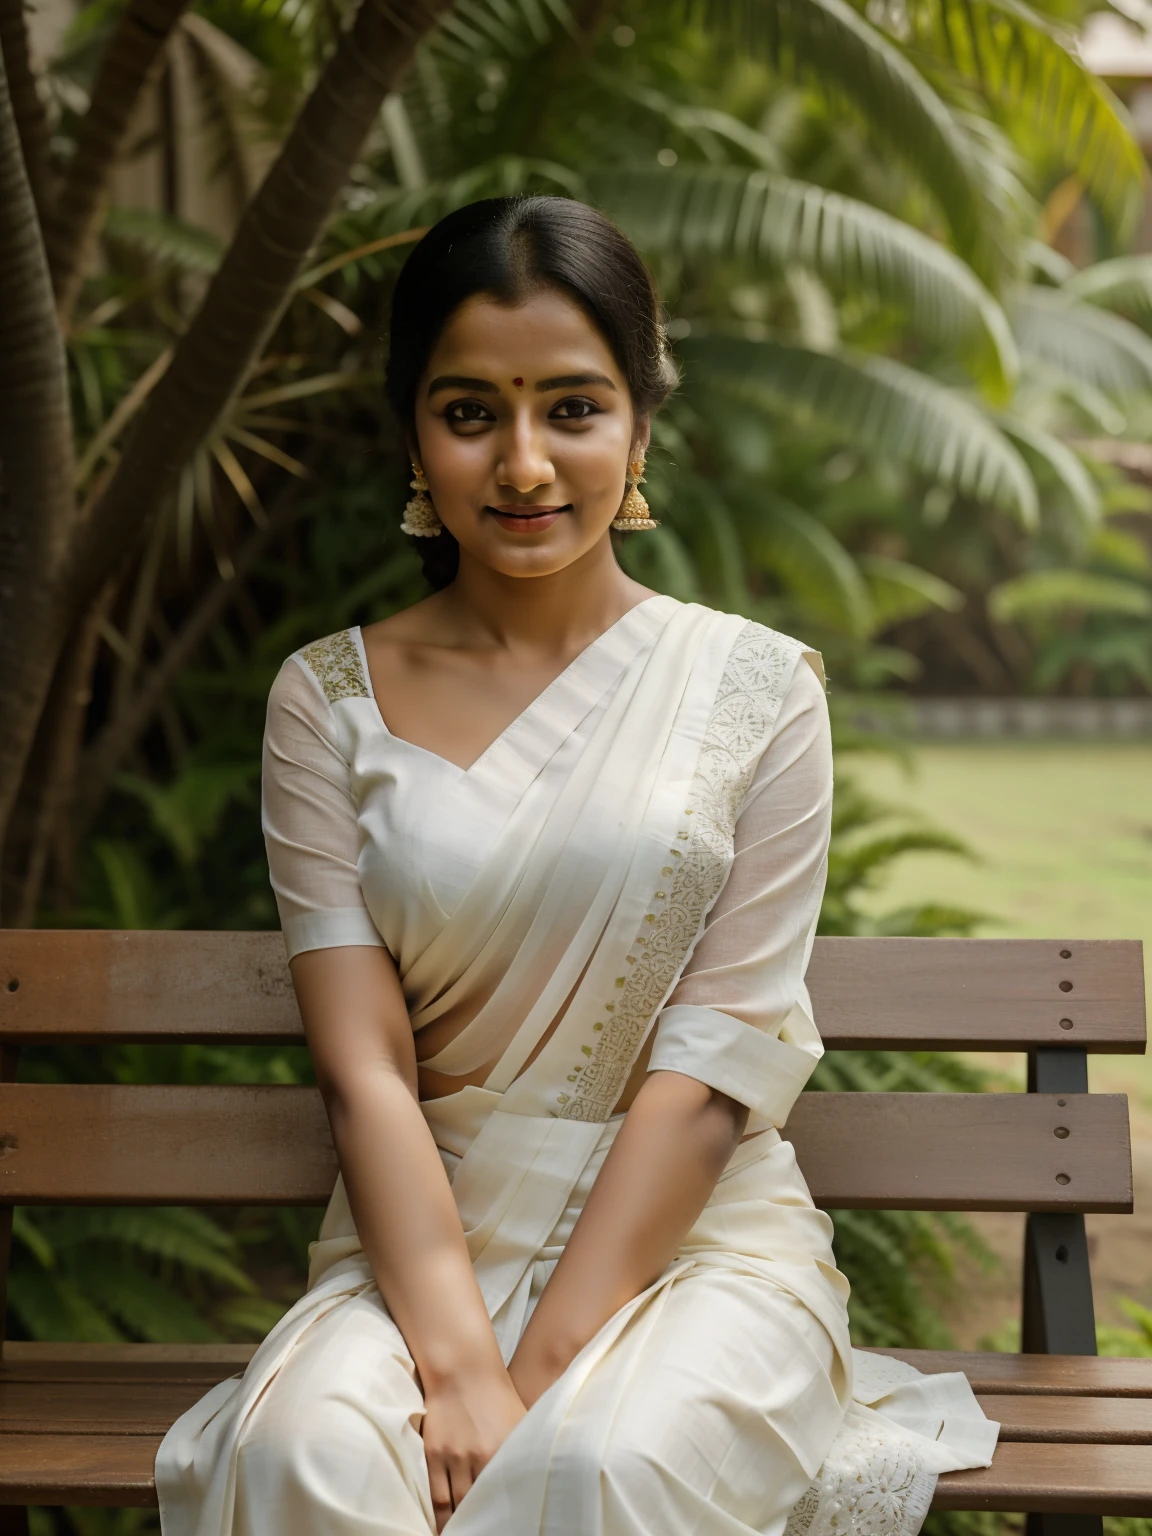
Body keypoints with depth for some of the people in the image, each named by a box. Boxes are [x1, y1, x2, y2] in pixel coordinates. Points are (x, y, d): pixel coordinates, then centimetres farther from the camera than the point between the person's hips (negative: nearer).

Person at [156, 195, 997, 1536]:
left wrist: (541, 1369, -15)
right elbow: (365, 1069, -6)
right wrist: (458, 1367, -18)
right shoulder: (331, 700, 3)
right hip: (427, 1237, 2)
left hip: (703, 1236, -1)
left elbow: (709, 1074, -7)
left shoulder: (757, 692, -1)